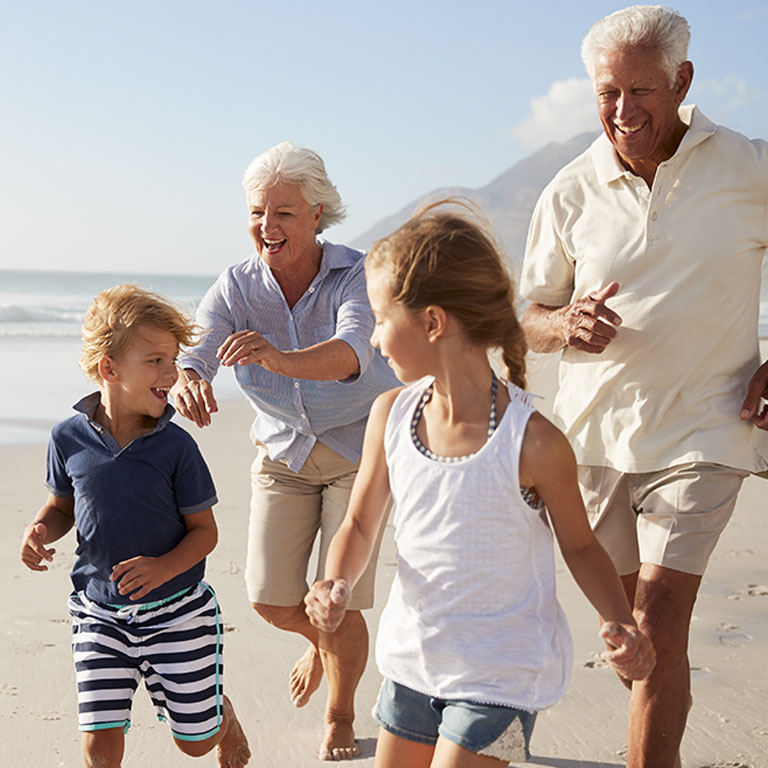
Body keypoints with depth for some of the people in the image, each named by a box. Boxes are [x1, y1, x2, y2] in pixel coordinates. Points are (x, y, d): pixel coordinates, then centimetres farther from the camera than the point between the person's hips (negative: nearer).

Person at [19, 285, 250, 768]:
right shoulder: (69, 438, -8)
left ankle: (224, 714, 48)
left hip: (177, 612, -1)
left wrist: (162, 568, -24)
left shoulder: (175, 446, -14)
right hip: (100, 615, 1)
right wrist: (40, 532, -12)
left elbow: (204, 530, -6)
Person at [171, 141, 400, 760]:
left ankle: (340, 717, 24)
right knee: (270, 598, -1)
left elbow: (352, 353, -43)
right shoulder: (237, 287, -12)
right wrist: (186, 385, -51)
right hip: (283, 451, 3)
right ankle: (322, 642, 37)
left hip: (360, 449, -3)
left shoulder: (355, 275, -23)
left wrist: (280, 358, -63)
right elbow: (190, 356, -25)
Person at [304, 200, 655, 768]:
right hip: (413, 659, 5)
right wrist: (338, 583, -16)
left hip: (499, 677, -5)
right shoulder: (391, 415, -7)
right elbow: (361, 525, 4)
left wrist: (620, 623, -19)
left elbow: (580, 545, -5)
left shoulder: (533, 442, -20)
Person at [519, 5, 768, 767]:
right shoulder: (570, 193, -1)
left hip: (700, 429, -3)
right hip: (595, 432, 3)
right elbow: (530, 321, 6)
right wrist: (567, 325, -17)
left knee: (657, 623, -13)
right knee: (626, 619, 14)